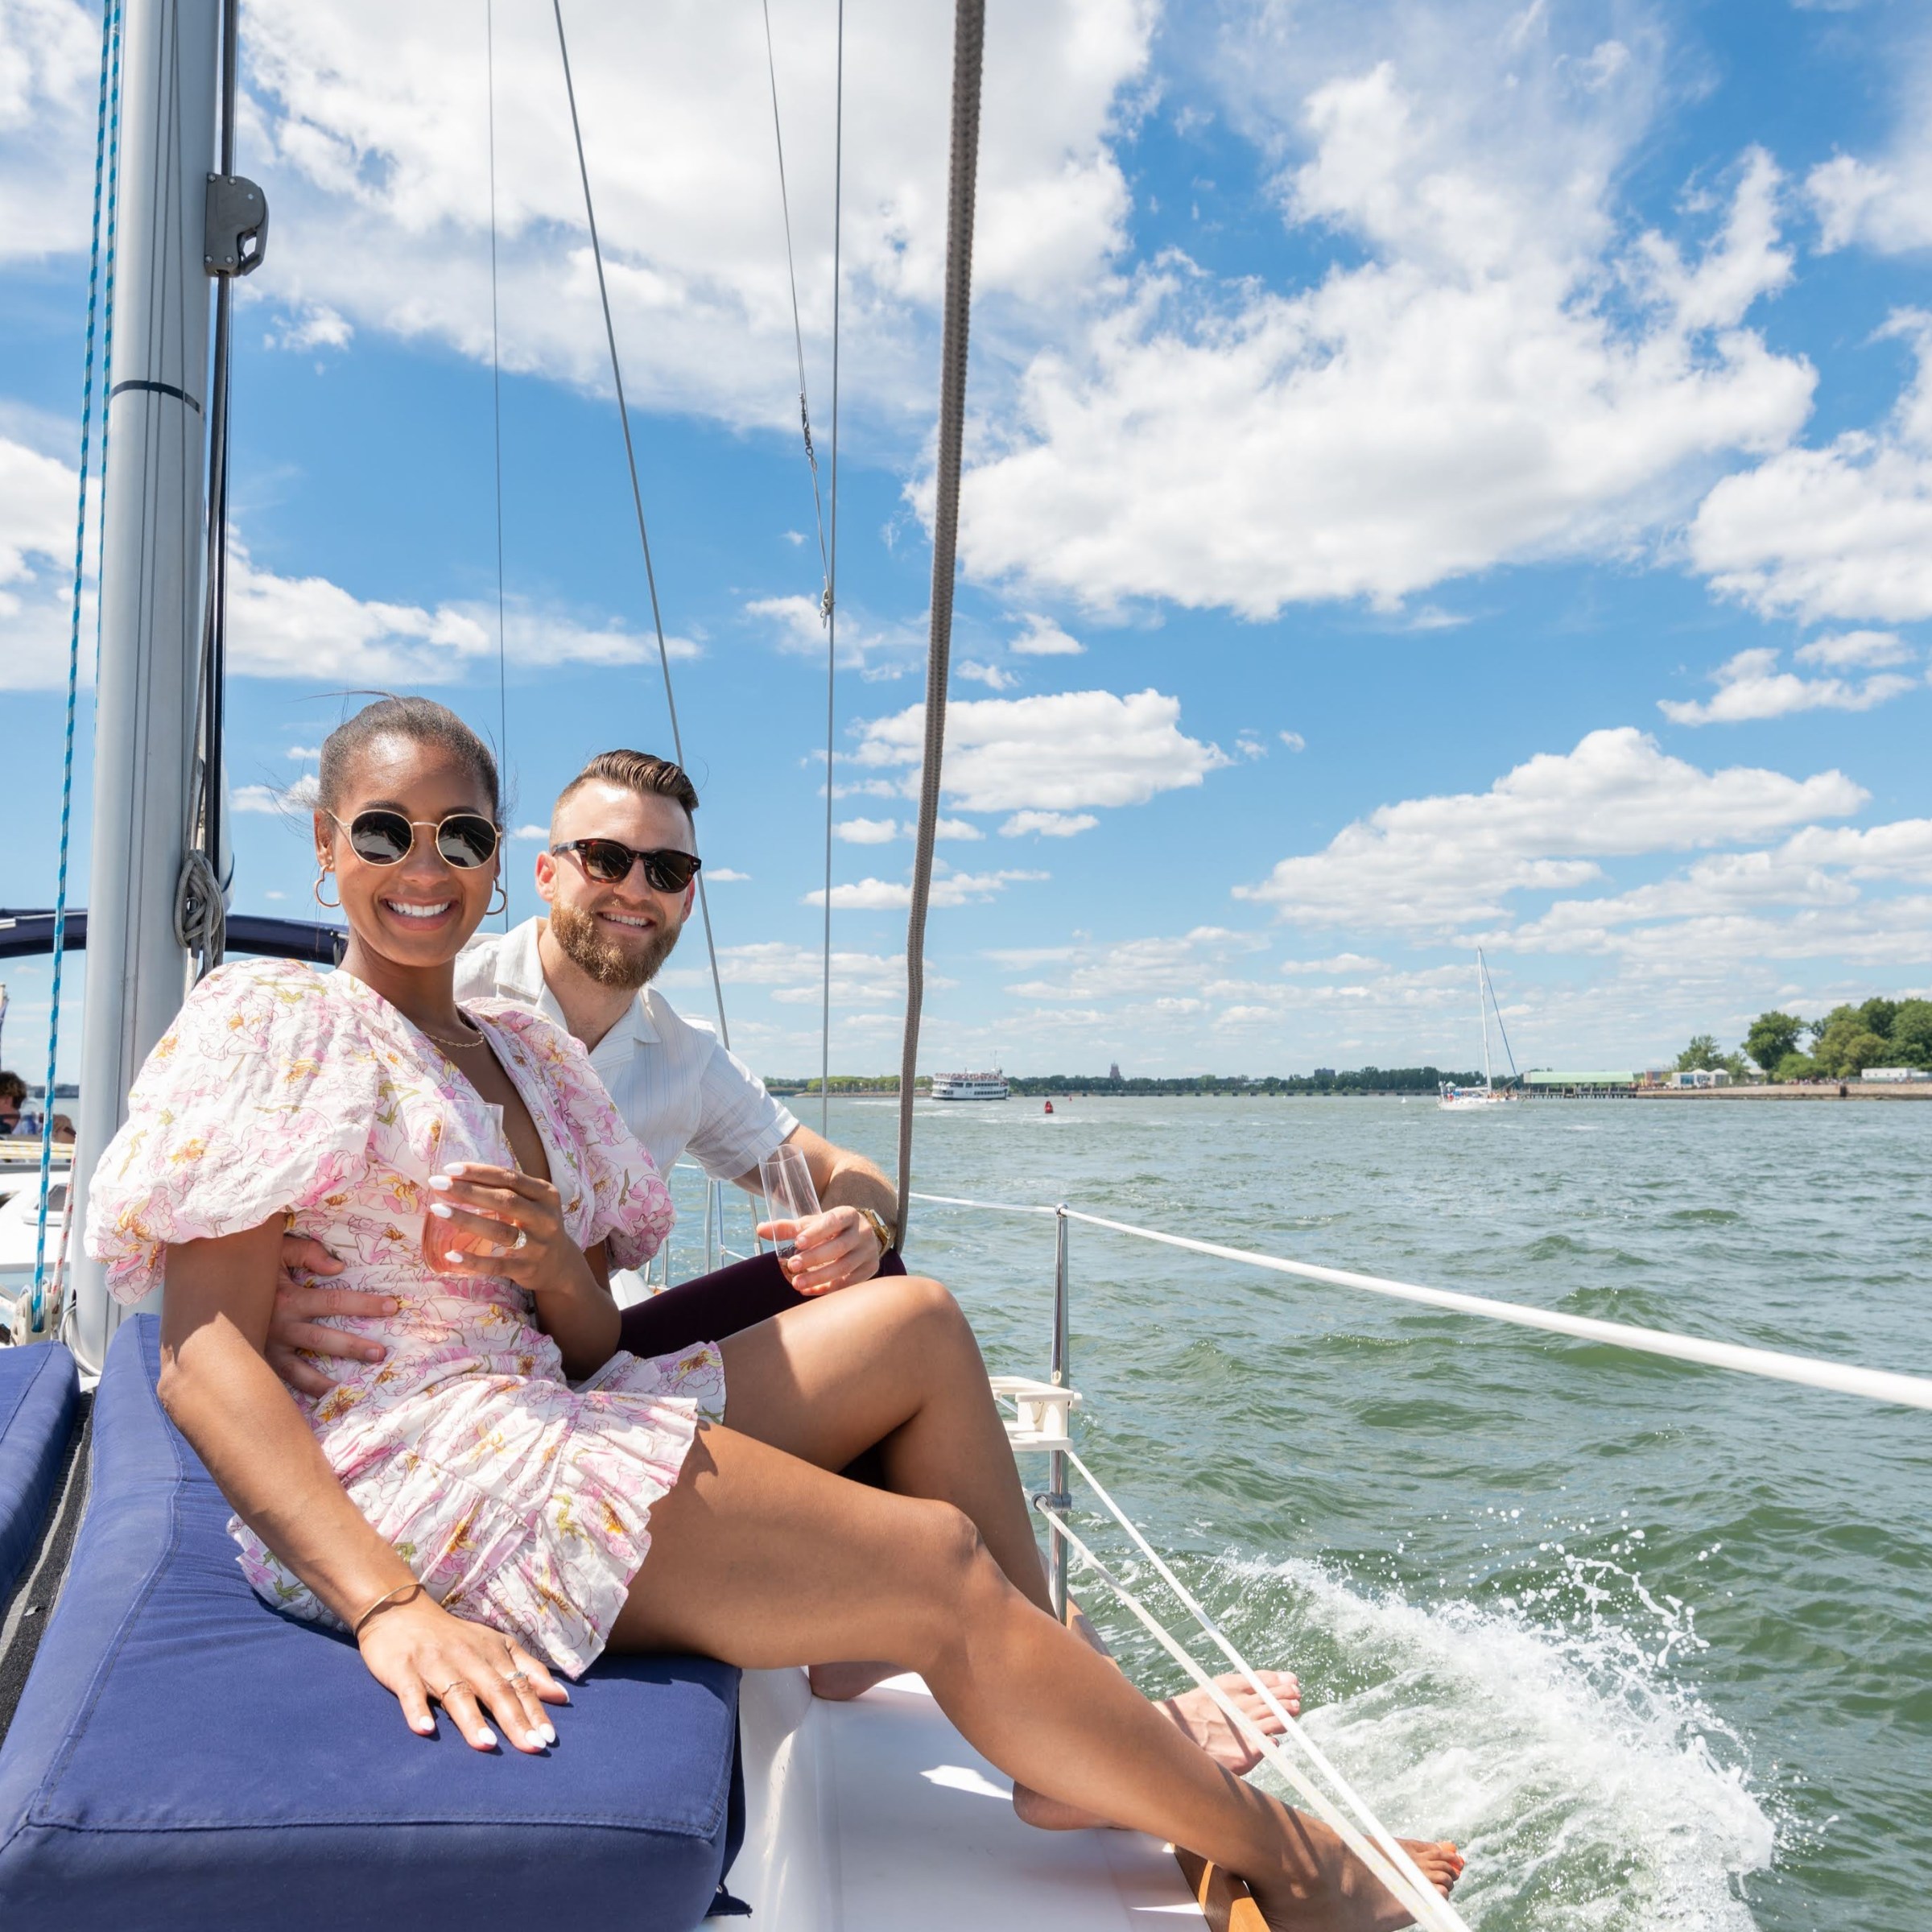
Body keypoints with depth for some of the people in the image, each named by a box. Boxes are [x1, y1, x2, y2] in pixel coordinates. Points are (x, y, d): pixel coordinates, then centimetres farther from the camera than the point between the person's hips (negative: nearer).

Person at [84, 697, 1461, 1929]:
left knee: (917, 1324, 5)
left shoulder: (525, 1052, 14)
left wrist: (558, 1268, -14)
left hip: (548, 1421, 8)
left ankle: (1070, 1746, 5)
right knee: (943, 1571, -13)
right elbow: (205, 1356, -16)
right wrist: (389, 1606, -27)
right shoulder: (272, 1024, -6)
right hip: (399, 1480, -8)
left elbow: (589, 1350, 10)